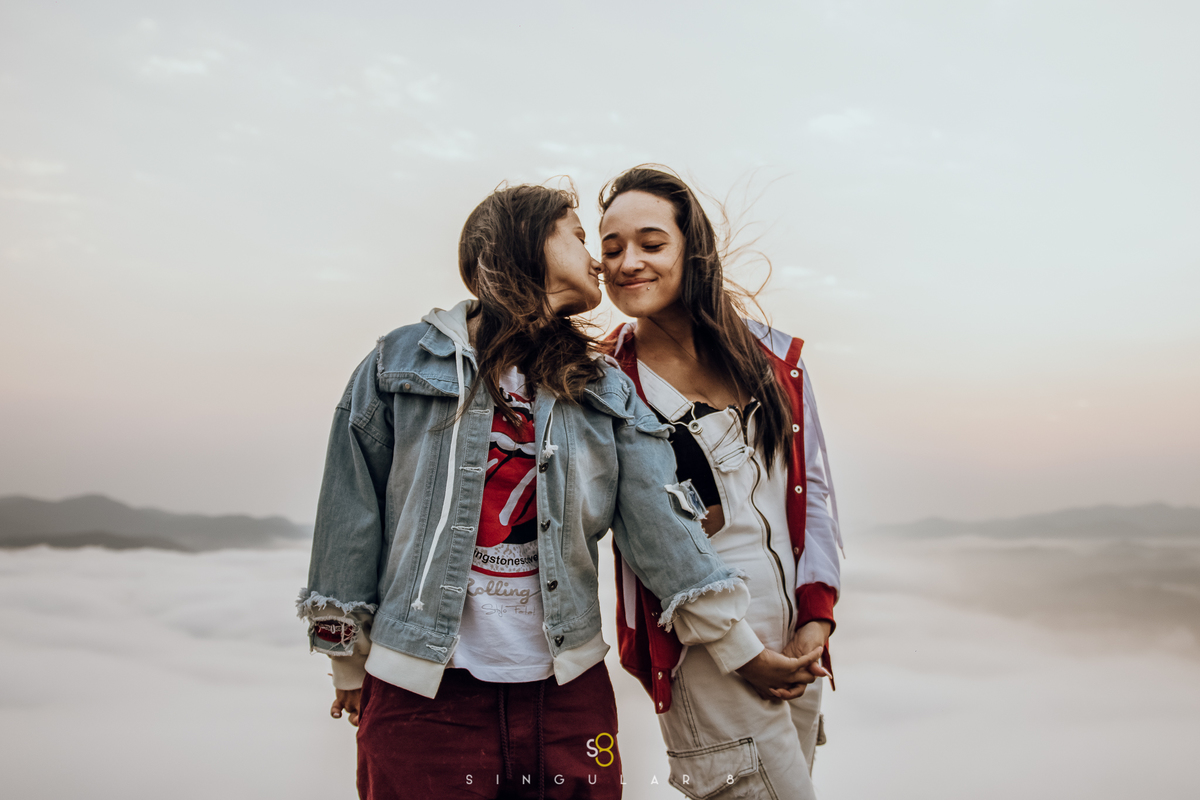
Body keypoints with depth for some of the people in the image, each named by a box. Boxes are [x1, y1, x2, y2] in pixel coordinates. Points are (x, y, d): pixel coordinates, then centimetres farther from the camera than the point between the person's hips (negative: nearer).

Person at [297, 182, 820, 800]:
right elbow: (351, 516, 3)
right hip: (422, 694, -2)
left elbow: (660, 524, 3)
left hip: (570, 692, 3)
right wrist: (349, 665, 6)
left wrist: (743, 651, -1)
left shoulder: (605, 391, 8)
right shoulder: (401, 363, 1)